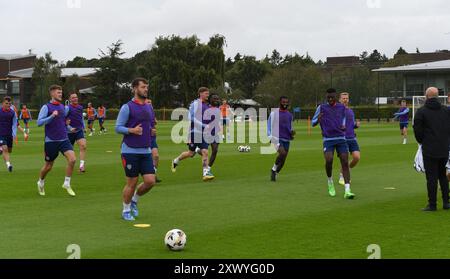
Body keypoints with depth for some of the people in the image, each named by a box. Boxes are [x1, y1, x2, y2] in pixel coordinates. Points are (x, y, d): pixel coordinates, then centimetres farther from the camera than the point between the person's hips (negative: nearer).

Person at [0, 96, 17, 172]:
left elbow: (14, 124, 3)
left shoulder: (13, 113, 2)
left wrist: (14, 134, -10)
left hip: (9, 135, 3)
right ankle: (8, 164, -27)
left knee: (9, 150, 12)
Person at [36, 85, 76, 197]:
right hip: (51, 141, -4)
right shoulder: (46, 107, -8)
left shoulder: (62, 107, 11)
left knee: (72, 159, -17)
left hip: (64, 139, 4)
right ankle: (41, 183, 36)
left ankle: (67, 184, -2)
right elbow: (39, 122, -16)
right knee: (48, 166, 7)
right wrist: (52, 116, -25)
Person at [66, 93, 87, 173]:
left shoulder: (80, 107, 9)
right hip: (70, 132, -3)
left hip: (79, 131, 3)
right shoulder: (67, 108, -9)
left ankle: (82, 165, -21)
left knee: (83, 146, -18)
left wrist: (83, 127, 21)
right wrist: (69, 128, -17)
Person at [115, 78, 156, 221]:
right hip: (130, 151, -6)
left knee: (150, 181, -2)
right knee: (132, 183, 0)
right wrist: (132, 130, -24)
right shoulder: (127, 107, -7)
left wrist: (151, 131, 7)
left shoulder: (149, 108, 13)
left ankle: (134, 200, 25)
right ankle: (126, 211, 20)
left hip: (146, 151, 6)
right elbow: (118, 128, -9)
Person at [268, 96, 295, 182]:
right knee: (282, 153, -26)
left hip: (287, 140, 5)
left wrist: (292, 132, 0)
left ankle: (275, 174, 19)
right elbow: (269, 125, 1)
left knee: (283, 159, 2)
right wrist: (270, 137, -10)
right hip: (277, 138, -5)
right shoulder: (274, 113, 0)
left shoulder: (290, 115, 14)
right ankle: (274, 169, -5)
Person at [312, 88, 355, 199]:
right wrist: (318, 119, -17)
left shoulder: (342, 107, 10)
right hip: (328, 140, -2)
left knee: (345, 162, -10)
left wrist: (344, 126, 3)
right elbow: (313, 123, 6)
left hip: (341, 139, 2)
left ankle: (347, 191, -12)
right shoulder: (322, 108, 3)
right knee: (329, 160, -20)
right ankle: (330, 182, 10)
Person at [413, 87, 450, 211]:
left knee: (431, 177, -1)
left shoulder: (421, 112, -8)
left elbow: (417, 131, -6)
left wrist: (422, 142, 12)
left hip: (429, 150, -4)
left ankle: (432, 204, 1)